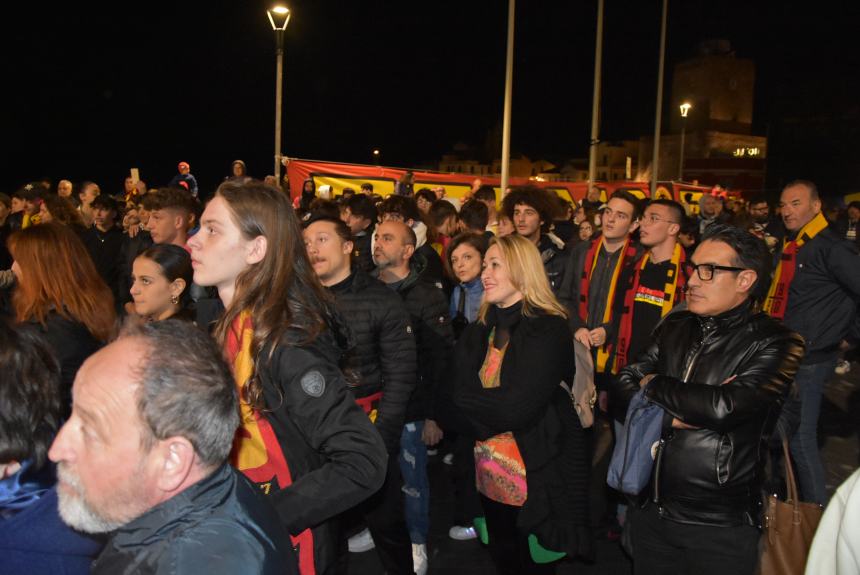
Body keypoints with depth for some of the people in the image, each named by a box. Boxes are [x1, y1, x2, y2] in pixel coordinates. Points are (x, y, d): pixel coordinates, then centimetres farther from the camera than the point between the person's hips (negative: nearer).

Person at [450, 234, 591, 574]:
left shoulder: (549, 330, -16)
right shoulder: (480, 330, 6)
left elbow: (517, 408, -23)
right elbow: (459, 396, -2)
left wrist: (474, 400, -10)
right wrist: (494, 406, -18)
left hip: (537, 476, -6)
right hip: (489, 474, 6)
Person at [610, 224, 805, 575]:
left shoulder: (775, 344, -12)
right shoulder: (675, 327, 5)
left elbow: (723, 407, -26)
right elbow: (622, 385, 1)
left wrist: (654, 385, -10)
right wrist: (670, 416, -17)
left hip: (719, 527, -5)